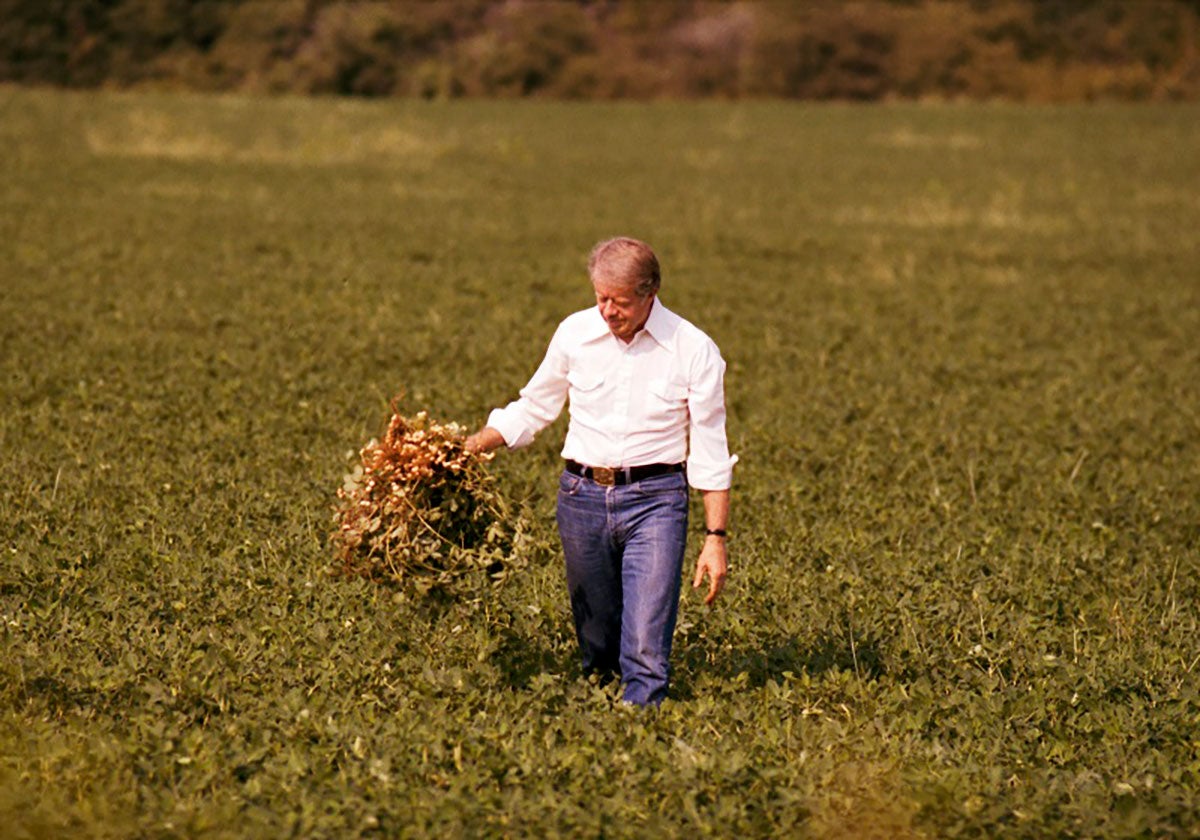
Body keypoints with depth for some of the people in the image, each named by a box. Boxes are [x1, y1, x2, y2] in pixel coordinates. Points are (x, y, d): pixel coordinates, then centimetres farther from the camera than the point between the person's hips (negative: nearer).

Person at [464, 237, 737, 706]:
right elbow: (533, 408, 16)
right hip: (582, 497, 3)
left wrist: (715, 538, -4)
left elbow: (710, 452, -1)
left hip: (655, 501, -3)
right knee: (597, 647, 11)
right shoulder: (575, 333, 1)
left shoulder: (693, 350, -6)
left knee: (646, 648, -14)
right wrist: (469, 448, 4)